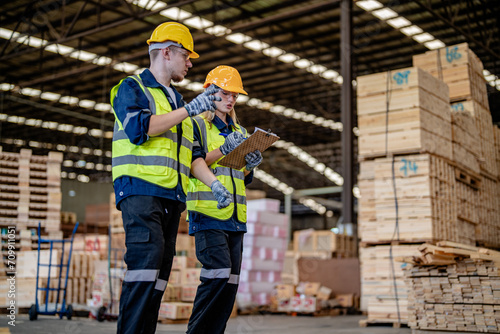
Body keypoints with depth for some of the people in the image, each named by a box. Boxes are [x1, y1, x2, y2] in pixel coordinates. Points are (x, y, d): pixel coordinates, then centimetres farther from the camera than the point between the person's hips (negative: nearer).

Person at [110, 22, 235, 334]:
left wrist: (214, 183, 6)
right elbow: (139, 127, -16)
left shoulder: (177, 101, 27)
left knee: (160, 272, 3)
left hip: (172, 196, 8)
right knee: (146, 261, -21)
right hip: (141, 190, -8)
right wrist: (189, 109, -12)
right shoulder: (132, 87, 4)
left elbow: (193, 154, 23)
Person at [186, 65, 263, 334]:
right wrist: (223, 151, -17)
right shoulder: (197, 125, 3)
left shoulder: (239, 132, 23)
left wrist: (251, 165, 0)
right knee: (218, 272, -17)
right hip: (207, 212, -7)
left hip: (234, 215, 7)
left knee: (231, 279, 3)